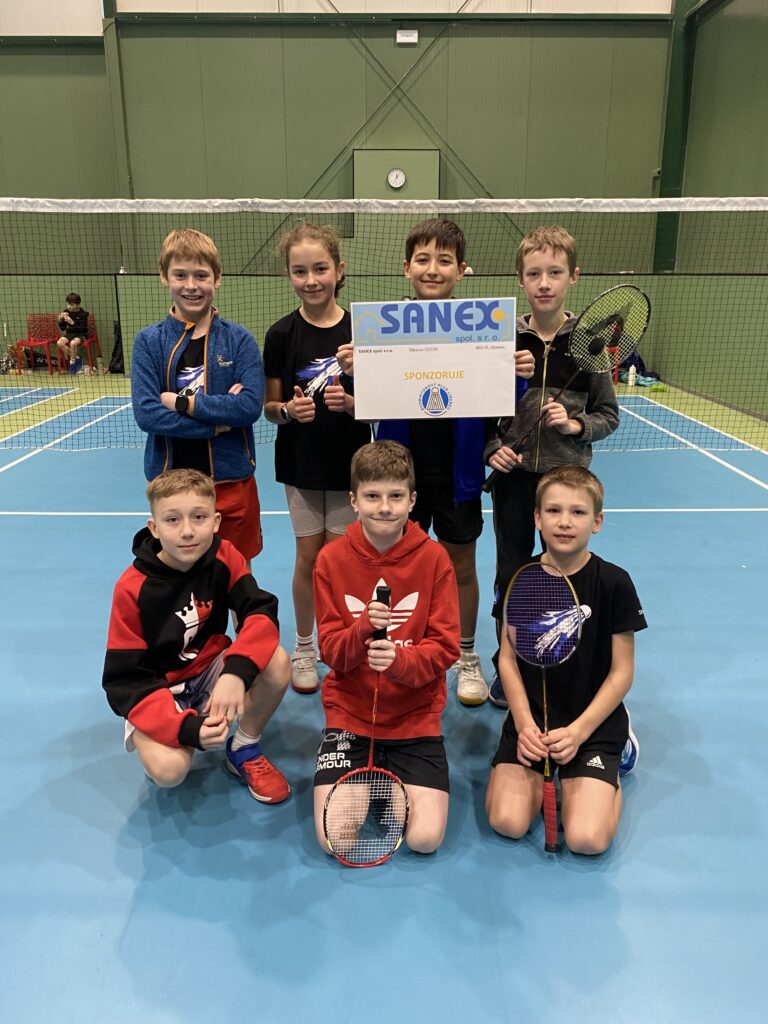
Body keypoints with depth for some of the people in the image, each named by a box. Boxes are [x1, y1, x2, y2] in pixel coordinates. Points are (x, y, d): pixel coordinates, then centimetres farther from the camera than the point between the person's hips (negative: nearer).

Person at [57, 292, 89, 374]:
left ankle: (72, 361, -11)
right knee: (59, 343, -24)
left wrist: (73, 323, -28)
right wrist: (60, 320, -13)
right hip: (69, 334, 5)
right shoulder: (66, 312, 3)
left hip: (80, 335, -5)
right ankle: (76, 358, -7)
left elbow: (83, 329, -16)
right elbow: (62, 329, 7)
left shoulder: (83, 314, -9)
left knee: (73, 343, -36)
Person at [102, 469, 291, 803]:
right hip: (157, 688, -3)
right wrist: (187, 728, -37)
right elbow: (125, 681, -22)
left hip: (211, 668, 3)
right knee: (168, 769, -30)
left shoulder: (225, 558, -13)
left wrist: (237, 672, -43)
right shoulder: (131, 589, -23)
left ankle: (244, 749, 1)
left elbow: (261, 612, -23)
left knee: (276, 663, -25)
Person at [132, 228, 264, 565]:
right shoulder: (149, 341, -1)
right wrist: (219, 420, -17)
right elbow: (145, 414, -12)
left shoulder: (239, 339, -3)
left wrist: (182, 402, -17)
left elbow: (251, 406, -15)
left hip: (231, 481, 0)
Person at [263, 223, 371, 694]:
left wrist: (349, 402, -20)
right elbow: (270, 406, 0)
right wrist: (289, 409, -21)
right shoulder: (282, 334, -4)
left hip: (350, 464, 0)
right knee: (309, 558, 8)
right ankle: (304, 647, 28)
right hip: (302, 463, 0)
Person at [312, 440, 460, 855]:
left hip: (416, 715, 0)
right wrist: (363, 629, -27)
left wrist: (400, 659, -28)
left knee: (425, 838, -10)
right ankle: (369, 776, 21)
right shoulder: (332, 559, -6)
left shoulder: (433, 558, -7)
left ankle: (392, 775, 20)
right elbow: (330, 650, -6)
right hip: (349, 712, 1)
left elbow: (445, 646, -8)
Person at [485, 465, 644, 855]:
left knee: (587, 839, -15)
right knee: (506, 822, -15)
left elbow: (621, 672, -5)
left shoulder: (614, 584, -10)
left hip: (594, 720, -1)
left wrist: (578, 732, -14)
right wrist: (524, 724, -12)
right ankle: (540, 769, 17)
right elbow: (508, 659, 1)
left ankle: (615, 758, 16)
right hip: (532, 717, 2)